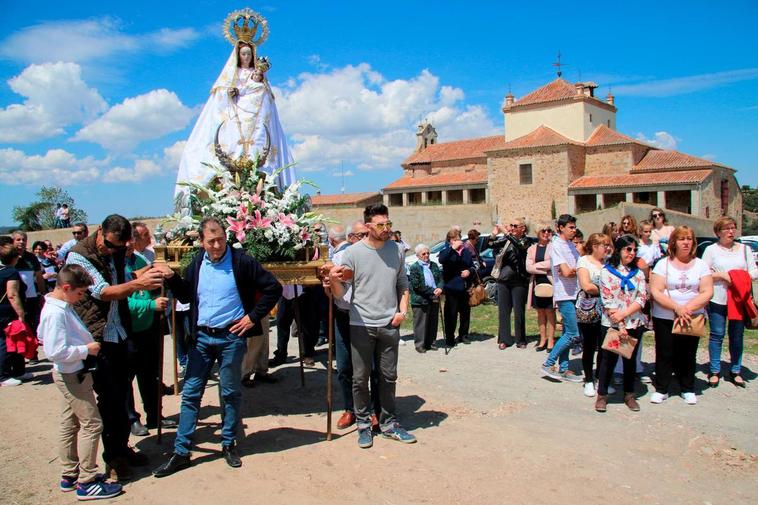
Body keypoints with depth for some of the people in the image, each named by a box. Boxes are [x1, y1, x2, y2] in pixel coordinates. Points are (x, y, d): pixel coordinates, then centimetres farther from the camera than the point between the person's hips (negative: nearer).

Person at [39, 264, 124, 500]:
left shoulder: (61, 306, 5)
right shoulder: (56, 313, -24)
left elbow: (43, 334, 20)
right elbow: (55, 352, -29)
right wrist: (86, 350, -19)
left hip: (72, 374, 10)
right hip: (73, 375, -10)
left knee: (70, 423, 18)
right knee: (92, 424, -3)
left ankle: (70, 475, 30)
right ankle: (87, 482, 6)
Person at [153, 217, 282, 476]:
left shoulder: (241, 261, -11)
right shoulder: (197, 263, 4)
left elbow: (273, 288, -9)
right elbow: (185, 296, 14)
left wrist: (253, 316, -10)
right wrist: (172, 278, -4)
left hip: (231, 337, -4)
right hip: (202, 337, 4)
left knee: (230, 393, 9)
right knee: (190, 393, 6)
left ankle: (229, 444, 27)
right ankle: (181, 452, 17)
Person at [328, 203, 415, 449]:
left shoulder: (396, 250, 5)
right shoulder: (352, 252, -6)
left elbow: (403, 284, 14)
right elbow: (340, 293, -6)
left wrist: (403, 311, 1)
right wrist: (333, 280, -27)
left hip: (389, 325, 3)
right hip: (361, 325, -3)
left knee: (388, 377, 12)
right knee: (360, 378, 7)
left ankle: (389, 424, 26)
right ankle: (363, 425, 23)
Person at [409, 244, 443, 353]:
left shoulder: (434, 265, 14)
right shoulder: (414, 268, -7)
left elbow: (440, 278, 13)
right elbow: (416, 285, -14)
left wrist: (439, 288, -10)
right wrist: (432, 291, -14)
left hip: (434, 299, 6)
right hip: (420, 300, -6)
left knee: (433, 322, 11)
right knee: (420, 323, 0)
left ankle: (430, 343, 23)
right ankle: (420, 344, 11)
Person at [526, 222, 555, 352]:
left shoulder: (553, 246, -2)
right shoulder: (532, 248, 10)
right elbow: (528, 267, 0)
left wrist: (536, 265, -7)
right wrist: (545, 269, -11)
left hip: (550, 283, -4)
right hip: (537, 283, 4)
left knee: (550, 312, -1)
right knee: (540, 312, 10)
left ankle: (550, 341, 6)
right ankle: (543, 340, 19)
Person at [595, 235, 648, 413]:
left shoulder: (638, 273, 8)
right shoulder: (607, 271, -3)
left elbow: (642, 298, -3)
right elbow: (607, 301, -9)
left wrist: (623, 314, -16)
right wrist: (619, 326, -14)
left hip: (635, 324, 3)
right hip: (611, 324, -3)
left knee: (630, 360, 12)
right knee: (608, 359, 4)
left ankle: (629, 395, 26)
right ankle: (602, 395, 15)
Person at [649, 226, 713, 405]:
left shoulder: (701, 265, 5)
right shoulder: (663, 264, -1)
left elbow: (707, 293, -4)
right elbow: (655, 292, -9)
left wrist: (687, 308, -17)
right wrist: (677, 307, -20)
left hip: (692, 318, 2)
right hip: (664, 318, -1)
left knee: (688, 355, 8)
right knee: (664, 354, 3)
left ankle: (688, 390, 24)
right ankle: (661, 389, 15)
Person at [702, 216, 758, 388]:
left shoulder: (744, 249, 11)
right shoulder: (711, 249, 2)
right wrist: (722, 275, -15)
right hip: (717, 299, -3)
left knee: (737, 336, 8)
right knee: (717, 335, 2)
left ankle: (736, 371, 19)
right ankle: (714, 371, 11)